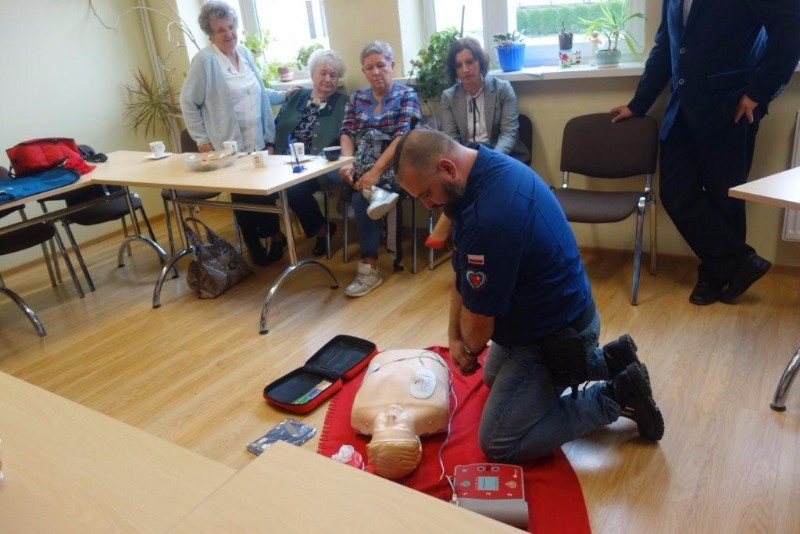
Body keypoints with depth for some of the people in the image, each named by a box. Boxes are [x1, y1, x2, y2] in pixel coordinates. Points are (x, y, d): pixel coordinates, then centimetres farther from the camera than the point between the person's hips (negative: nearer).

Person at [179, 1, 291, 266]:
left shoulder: (245, 53, 9)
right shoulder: (205, 60, -10)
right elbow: (188, 103, -7)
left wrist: (285, 95, 19)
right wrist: (202, 140, -9)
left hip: (259, 142, 5)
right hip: (230, 145, -5)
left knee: (267, 192, 4)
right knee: (244, 198, 5)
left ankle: (273, 236, 24)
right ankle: (254, 246, 22)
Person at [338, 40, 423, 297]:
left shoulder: (406, 95, 2)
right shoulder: (357, 97, 16)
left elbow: (402, 138, -11)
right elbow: (346, 133, 5)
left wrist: (375, 171, -24)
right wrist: (348, 163, -17)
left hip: (393, 167, -4)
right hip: (362, 165, 4)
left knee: (361, 196, -29)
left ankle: (369, 267, -28)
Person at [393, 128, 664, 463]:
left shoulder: (489, 217, -38)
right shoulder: (489, 166, -6)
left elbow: (479, 321, -24)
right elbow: (463, 272, 3)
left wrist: (471, 348, -2)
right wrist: (454, 334, 1)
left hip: (553, 333, -10)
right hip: (553, 313, 10)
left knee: (499, 445, -4)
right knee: (494, 380, 32)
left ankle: (616, 395, 4)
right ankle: (608, 359, 25)